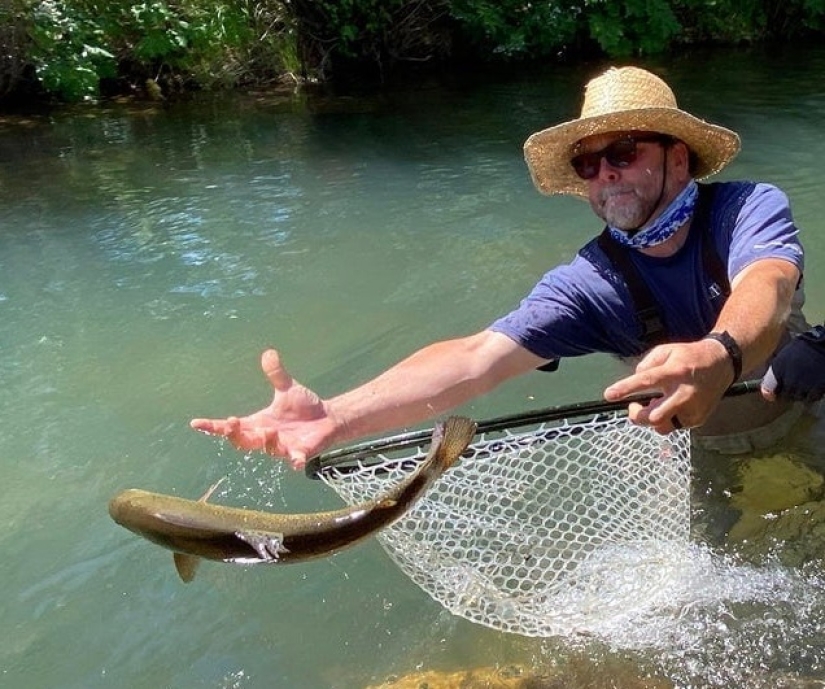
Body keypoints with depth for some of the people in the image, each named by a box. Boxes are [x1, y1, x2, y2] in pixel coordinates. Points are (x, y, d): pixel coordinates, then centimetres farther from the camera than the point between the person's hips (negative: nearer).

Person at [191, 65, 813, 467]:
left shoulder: (751, 209, -24)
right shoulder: (588, 282, -22)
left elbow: (764, 287, -46)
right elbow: (478, 357, -36)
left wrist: (720, 356, -72)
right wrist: (334, 418, -51)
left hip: (805, 417, 0)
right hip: (716, 456, 1)